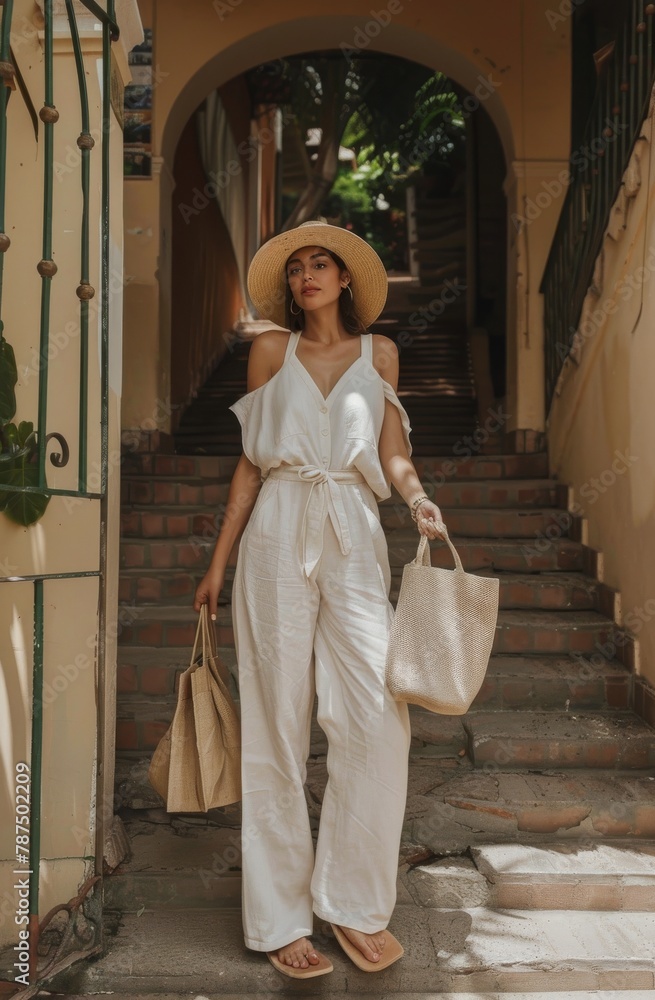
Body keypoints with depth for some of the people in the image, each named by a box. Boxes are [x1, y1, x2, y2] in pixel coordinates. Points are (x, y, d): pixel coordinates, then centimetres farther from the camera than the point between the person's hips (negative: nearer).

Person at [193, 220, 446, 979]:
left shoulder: (379, 352, 16)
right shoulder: (272, 350, 13)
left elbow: (392, 453, 8)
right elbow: (252, 461, 10)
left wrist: (419, 499, -14)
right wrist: (218, 562, 6)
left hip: (353, 538, 1)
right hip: (278, 536, 0)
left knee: (380, 720, -10)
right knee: (276, 725, 0)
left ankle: (352, 902, 10)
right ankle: (280, 917, 12)